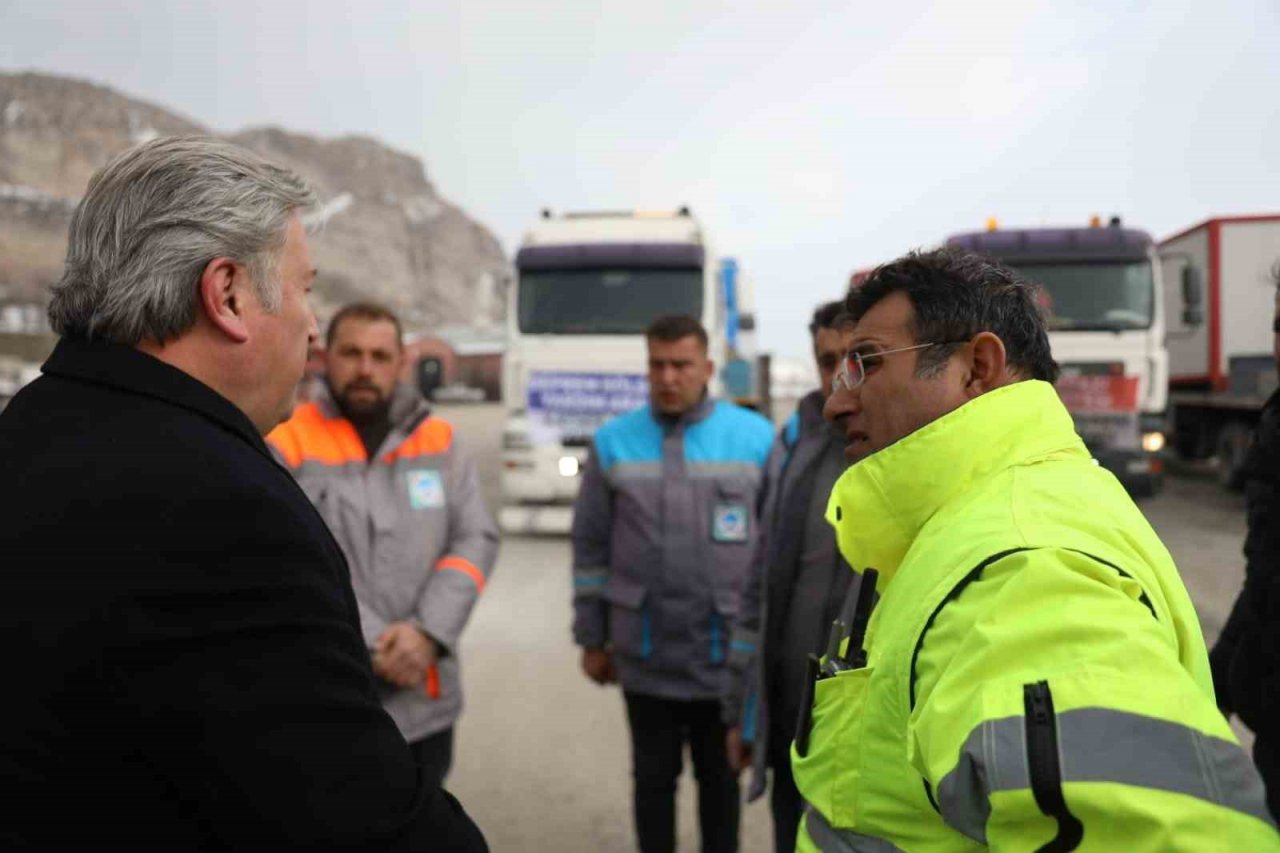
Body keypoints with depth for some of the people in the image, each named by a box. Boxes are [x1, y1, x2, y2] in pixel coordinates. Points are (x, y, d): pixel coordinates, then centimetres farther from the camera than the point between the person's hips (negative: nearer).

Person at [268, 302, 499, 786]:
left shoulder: (438, 440, 6)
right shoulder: (287, 446, -7)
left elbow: (477, 540, 2)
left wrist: (428, 632, -13)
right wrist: (371, 646, -17)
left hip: (425, 700, 5)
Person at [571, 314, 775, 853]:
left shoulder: (757, 438, -5)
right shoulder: (613, 442, -2)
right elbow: (591, 548, 2)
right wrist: (591, 639, 3)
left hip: (727, 655, 0)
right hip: (644, 657, 1)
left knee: (720, 780, 17)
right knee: (653, 778, 15)